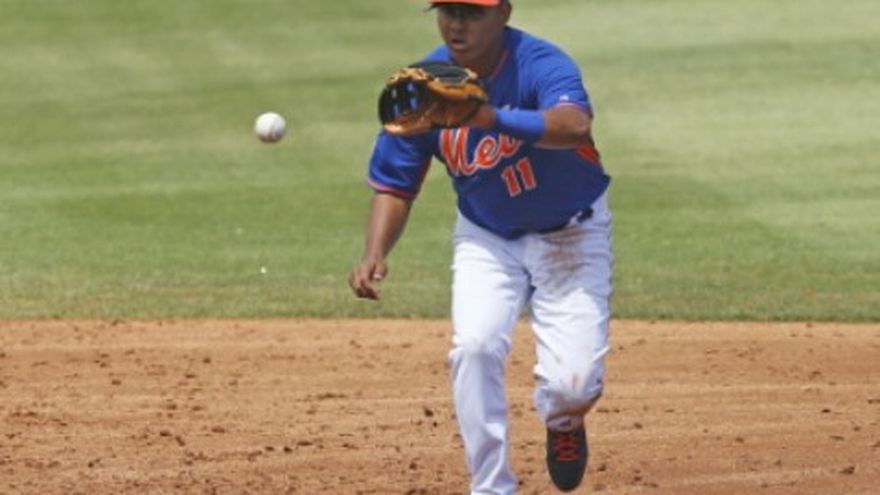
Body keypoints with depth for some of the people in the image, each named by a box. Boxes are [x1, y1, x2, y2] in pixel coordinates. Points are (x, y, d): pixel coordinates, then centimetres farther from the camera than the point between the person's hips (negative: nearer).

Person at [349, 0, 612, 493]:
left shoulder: (540, 64, -27)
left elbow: (575, 125, -49)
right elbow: (394, 185, -4)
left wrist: (492, 119, -64)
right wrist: (375, 255, -22)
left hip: (571, 234, -3)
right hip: (486, 236, 3)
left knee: (573, 383, -14)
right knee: (475, 347, -22)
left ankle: (563, 420, 25)